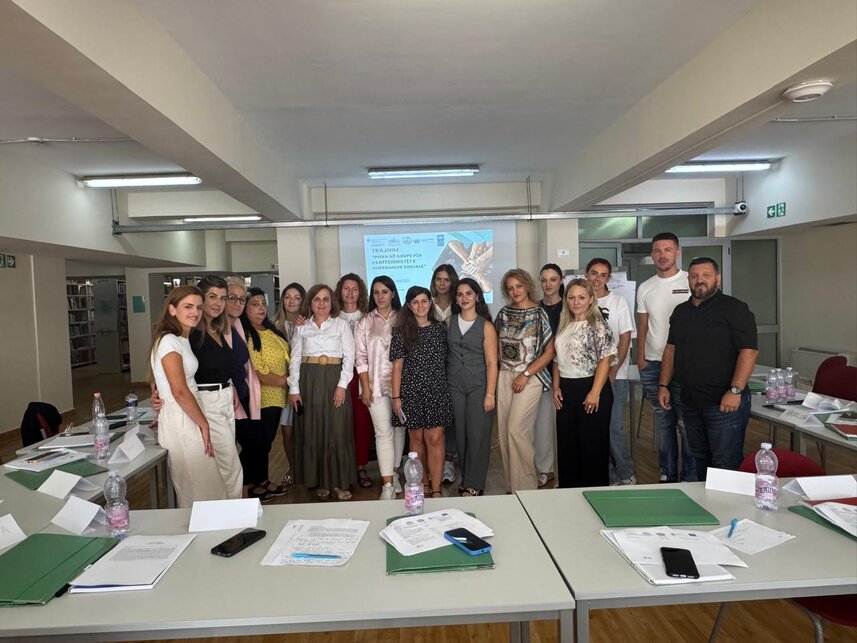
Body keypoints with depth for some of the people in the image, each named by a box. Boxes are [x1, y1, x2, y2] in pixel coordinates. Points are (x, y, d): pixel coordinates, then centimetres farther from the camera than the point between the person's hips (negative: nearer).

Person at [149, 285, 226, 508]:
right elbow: (180, 392, -20)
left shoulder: (182, 339, 13)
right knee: (199, 494, 0)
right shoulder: (169, 341, -15)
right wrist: (204, 424, -12)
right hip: (181, 425, -9)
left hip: (187, 422, 9)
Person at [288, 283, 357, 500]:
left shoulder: (341, 325, 5)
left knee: (337, 431, -2)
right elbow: (295, 359, 7)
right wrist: (293, 388, -1)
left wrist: (342, 384, -9)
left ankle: (340, 482, 8)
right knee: (312, 432, 3)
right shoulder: (302, 328, 10)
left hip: (334, 380, -2)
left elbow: (349, 356, 0)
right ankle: (320, 482, 15)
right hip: (308, 381, 2)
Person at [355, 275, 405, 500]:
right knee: (383, 432, -4)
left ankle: (393, 474, 24)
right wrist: (365, 387, -4)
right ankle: (388, 484, -2)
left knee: (399, 429, 8)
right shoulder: (365, 323, 5)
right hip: (376, 383, -1)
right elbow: (361, 357, 2)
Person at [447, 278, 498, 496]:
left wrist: (490, 394, -10)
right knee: (461, 434, 7)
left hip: (479, 386, -2)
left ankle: (474, 484, 10)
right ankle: (465, 480, 21)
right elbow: (442, 353, 7)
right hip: (455, 386, 3)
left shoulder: (486, 326, -2)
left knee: (478, 435, -2)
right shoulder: (449, 322, 7)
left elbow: (491, 363, -4)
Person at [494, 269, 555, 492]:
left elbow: (549, 352, -7)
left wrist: (526, 374, -12)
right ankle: (510, 485, 19)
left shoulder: (539, 314, -5)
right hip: (505, 376, 5)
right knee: (504, 430, 5)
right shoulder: (504, 313, 9)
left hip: (530, 378, -5)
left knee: (516, 428, -11)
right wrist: (497, 369, 5)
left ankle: (526, 485, 6)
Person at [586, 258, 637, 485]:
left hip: (614, 375, -2)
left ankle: (626, 475, 15)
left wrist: (613, 369, -9)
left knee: (615, 427, -3)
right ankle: (608, 476, 20)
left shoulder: (618, 301, 2)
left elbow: (625, 338, -1)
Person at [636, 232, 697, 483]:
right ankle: (667, 476, 23)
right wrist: (640, 358, 6)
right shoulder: (645, 288, 10)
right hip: (652, 364, 4)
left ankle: (690, 478, 13)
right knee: (663, 422, 12)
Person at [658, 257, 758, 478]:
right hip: (690, 401, 7)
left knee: (726, 464, -1)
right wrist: (664, 385, 11)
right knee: (700, 458, 17)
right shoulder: (681, 311, 13)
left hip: (725, 402, -6)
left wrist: (735, 391, -20)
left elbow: (749, 351, -14)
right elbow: (671, 349, 17)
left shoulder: (734, 309, -8)